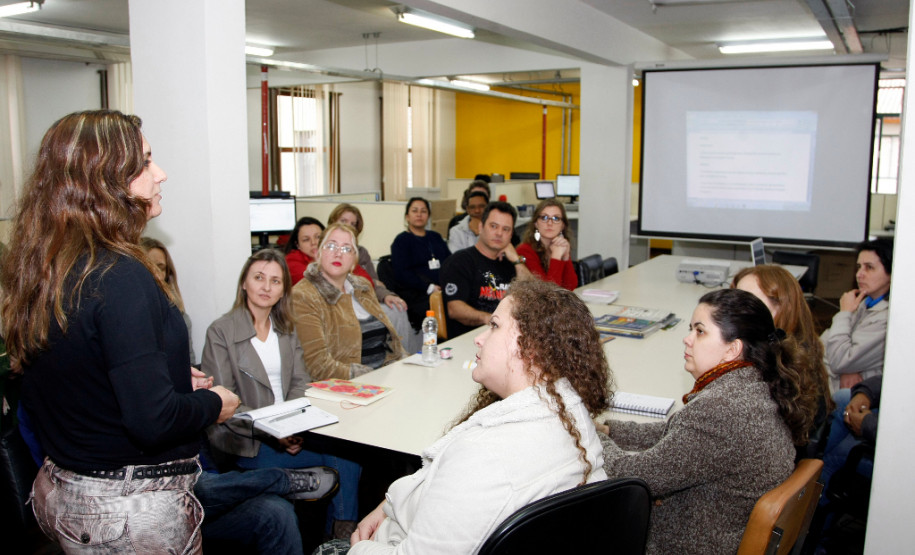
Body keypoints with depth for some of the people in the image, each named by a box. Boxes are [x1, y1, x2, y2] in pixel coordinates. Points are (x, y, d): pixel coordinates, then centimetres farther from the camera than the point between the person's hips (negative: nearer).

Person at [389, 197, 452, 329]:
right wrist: (430, 287, -14)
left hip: (444, 288, 5)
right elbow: (401, 274, -4)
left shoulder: (435, 237, 29)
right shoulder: (401, 241, 10)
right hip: (416, 294, -5)